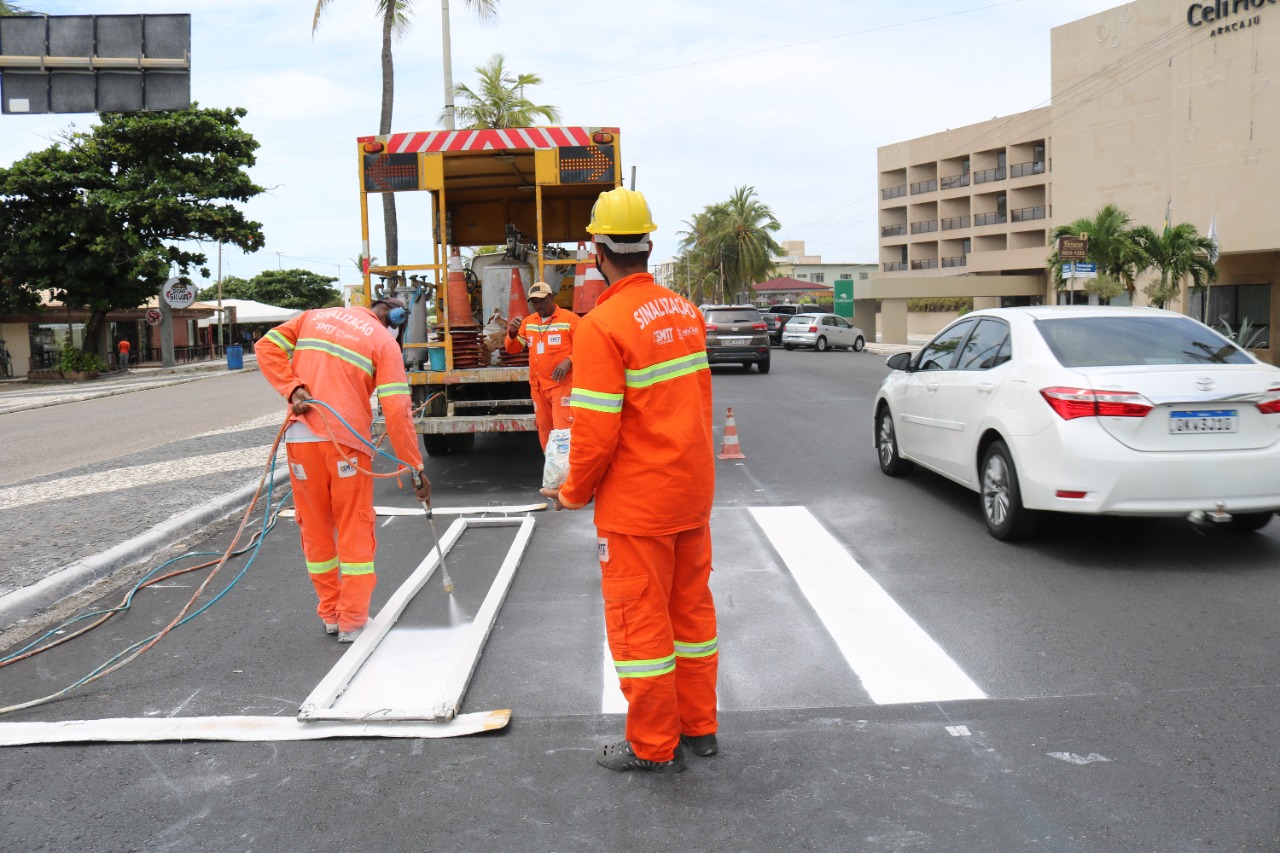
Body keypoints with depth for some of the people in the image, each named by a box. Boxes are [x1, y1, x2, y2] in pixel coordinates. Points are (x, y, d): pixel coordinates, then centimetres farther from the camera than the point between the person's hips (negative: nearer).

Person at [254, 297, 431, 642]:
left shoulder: (314, 317, 15)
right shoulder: (385, 341, 1)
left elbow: (267, 346, 4)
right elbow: (396, 410, -7)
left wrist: (293, 388, -5)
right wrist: (415, 467, -3)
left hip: (300, 436, 4)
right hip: (346, 440, -4)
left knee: (315, 528, 16)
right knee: (355, 530, 9)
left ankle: (330, 614, 26)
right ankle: (352, 622, 13)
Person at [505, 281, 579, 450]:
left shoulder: (570, 319, -5)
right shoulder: (528, 322, 12)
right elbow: (512, 349, 12)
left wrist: (568, 361, -24)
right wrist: (512, 333, -10)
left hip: (562, 384, -6)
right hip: (537, 386, 6)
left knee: (563, 431, -11)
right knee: (544, 430, 12)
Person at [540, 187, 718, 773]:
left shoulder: (602, 325, -19)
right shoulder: (686, 312, 4)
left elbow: (596, 429, -20)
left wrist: (574, 492, -4)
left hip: (637, 504, -7)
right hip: (693, 493, 8)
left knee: (639, 620, 6)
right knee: (691, 608, 17)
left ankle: (655, 745, 19)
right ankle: (699, 726, 30)